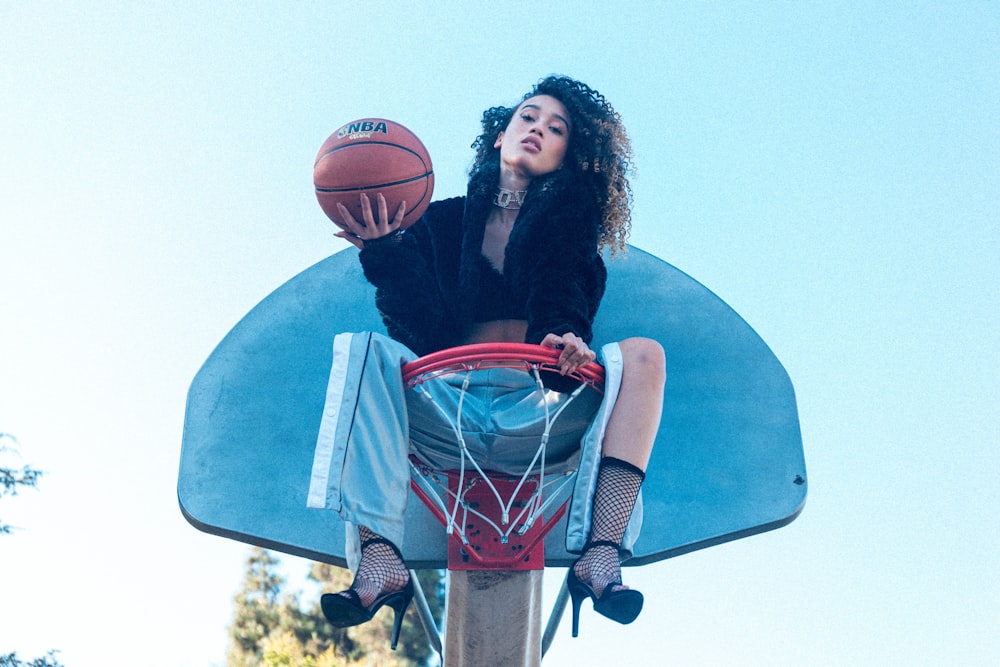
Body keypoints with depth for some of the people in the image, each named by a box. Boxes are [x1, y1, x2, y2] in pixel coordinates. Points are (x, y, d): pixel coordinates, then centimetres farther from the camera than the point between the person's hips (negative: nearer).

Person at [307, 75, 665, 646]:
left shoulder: (570, 230, 14)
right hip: (446, 413, 0)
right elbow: (424, 324, -2)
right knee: (366, 350, -24)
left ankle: (602, 557, -36)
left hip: (540, 415, 0)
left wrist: (567, 341, -28)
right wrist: (387, 249, -18)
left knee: (642, 356, -23)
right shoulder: (444, 221, 14)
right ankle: (379, 558, -38)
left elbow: (563, 309, -4)